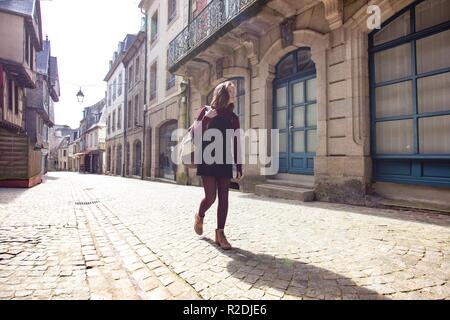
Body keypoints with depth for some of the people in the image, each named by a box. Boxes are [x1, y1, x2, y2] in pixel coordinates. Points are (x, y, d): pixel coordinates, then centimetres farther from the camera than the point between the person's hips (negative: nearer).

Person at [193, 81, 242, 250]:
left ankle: (220, 233, 8)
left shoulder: (233, 117, 13)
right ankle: (199, 216, 24)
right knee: (210, 197, -8)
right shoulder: (206, 111, 5)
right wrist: (205, 119, -16)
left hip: (225, 161, 4)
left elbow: (236, 143, 10)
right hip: (208, 160, -3)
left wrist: (239, 166, 5)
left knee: (223, 197, -1)